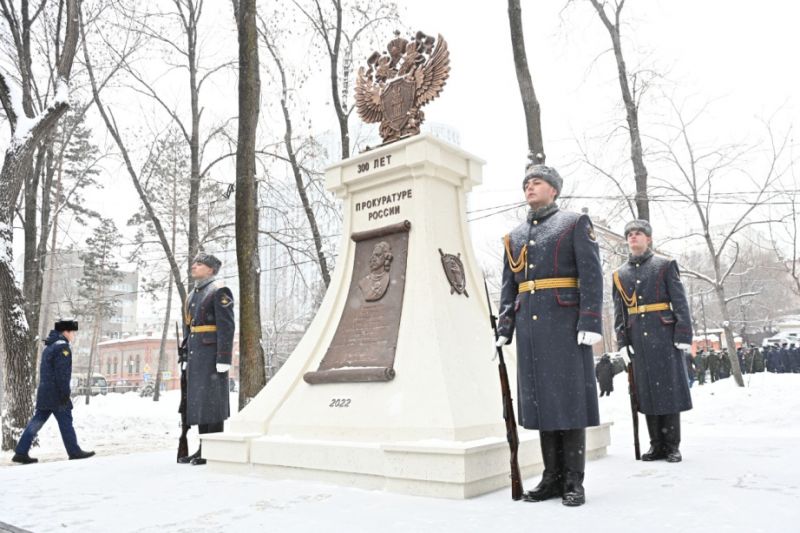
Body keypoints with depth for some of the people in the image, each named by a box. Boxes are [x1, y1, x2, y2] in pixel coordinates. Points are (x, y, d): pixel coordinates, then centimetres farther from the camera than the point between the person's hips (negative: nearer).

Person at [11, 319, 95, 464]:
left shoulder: (49, 346, 19)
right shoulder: (63, 347, -13)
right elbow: (62, 373, -20)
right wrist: (65, 394, -18)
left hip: (44, 393, 9)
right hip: (56, 394, -9)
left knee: (37, 422, 10)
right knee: (66, 422, -2)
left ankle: (21, 453, 9)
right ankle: (74, 452, 5)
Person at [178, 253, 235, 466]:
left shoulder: (219, 291, -8)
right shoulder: (193, 295, 19)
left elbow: (226, 327, -15)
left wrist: (223, 359, -20)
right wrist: (185, 357, 16)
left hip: (212, 353, -9)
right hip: (196, 354, 9)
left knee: (212, 399, -7)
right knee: (198, 400, 9)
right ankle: (204, 448, 15)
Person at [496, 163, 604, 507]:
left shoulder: (575, 223, 4)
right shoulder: (514, 237, 18)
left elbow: (591, 276, -5)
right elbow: (508, 288, 16)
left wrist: (590, 323, -15)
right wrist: (504, 329, 7)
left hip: (565, 323, -5)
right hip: (529, 327, 5)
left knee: (569, 397, -2)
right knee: (539, 398, 6)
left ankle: (574, 481, 7)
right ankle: (553, 477, 15)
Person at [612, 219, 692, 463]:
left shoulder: (665, 265, 3)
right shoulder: (619, 274, 12)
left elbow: (680, 303, -2)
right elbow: (619, 312, 11)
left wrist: (683, 336, -9)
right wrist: (622, 342, 3)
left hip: (664, 336, -3)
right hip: (637, 340, 3)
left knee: (669, 388, 1)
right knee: (646, 392, 6)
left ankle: (672, 446, 11)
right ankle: (657, 444, 15)